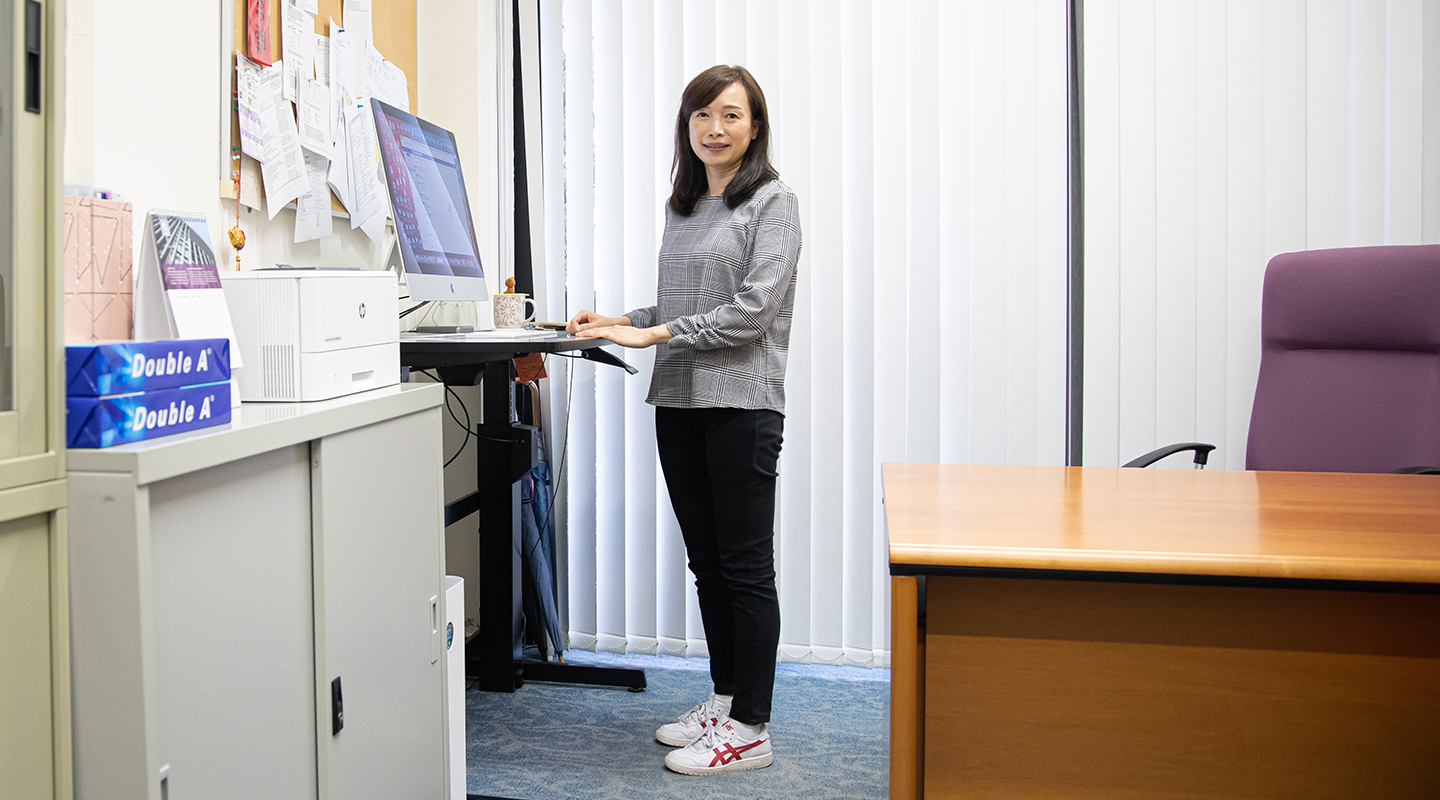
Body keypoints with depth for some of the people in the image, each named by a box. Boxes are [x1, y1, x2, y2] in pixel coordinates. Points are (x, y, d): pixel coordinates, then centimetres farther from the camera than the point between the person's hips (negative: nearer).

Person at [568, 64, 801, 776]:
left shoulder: (772, 202, -4)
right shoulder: (681, 207, 17)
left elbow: (753, 309, -15)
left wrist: (655, 335, -17)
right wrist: (616, 322, 9)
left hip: (741, 403, -7)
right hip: (679, 401, 7)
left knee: (746, 567, -1)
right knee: (706, 561, 13)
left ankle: (750, 729, 8)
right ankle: (725, 699, 27)